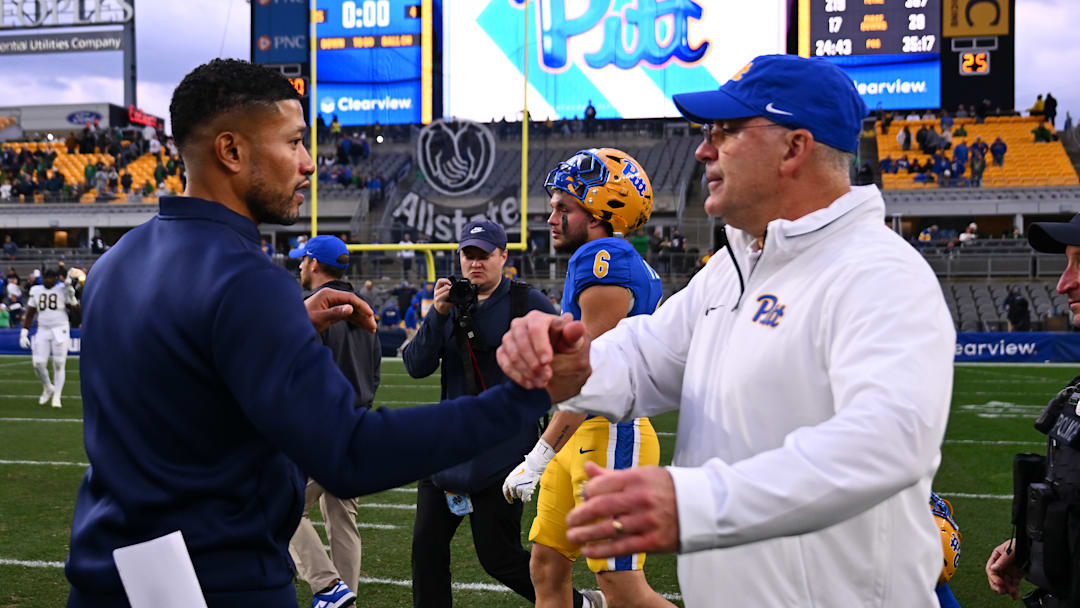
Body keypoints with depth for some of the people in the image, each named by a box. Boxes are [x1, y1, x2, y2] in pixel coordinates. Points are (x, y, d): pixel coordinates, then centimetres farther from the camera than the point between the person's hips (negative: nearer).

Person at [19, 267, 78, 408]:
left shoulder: (63, 289, -1)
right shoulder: (36, 291, 8)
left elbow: (75, 308, -6)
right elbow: (30, 314, 12)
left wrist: (71, 295, -19)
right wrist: (24, 333, 7)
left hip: (60, 330, -3)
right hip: (43, 330, 3)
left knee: (59, 364, -3)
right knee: (38, 363, -4)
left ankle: (57, 396, 8)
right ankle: (48, 388, 23)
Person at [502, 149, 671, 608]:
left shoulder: (602, 261, -16)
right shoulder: (632, 268, 15)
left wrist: (538, 458, -17)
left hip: (609, 435, -10)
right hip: (581, 437, 10)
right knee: (547, 567, 14)